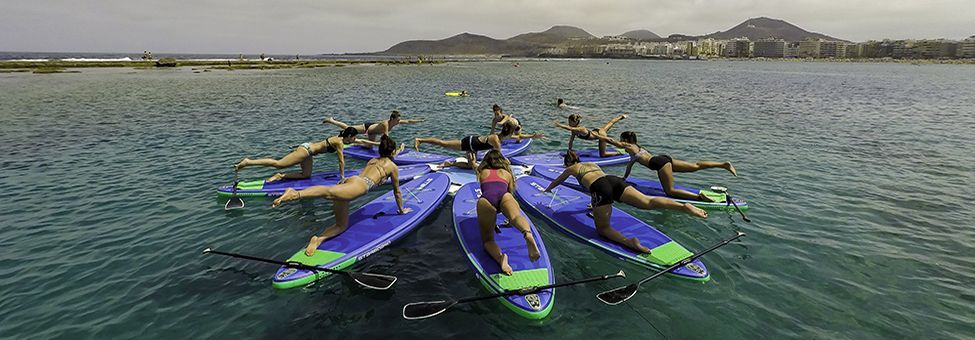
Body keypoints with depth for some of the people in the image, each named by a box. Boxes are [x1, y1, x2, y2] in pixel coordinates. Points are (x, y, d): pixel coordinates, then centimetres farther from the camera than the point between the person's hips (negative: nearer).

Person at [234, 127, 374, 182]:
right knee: (278, 163, -11)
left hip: (307, 148, 10)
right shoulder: (340, 142, -17)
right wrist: (342, 177, -4)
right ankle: (248, 162, -8)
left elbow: (361, 141, 22)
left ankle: (280, 176, 7)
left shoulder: (342, 138, 10)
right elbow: (341, 161, -13)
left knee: (306, 175, 12)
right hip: (306, 150, -10)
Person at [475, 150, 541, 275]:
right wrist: (510, 218, 64)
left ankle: (500, 257, -34)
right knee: (517, 217, -30)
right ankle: (528, 234, -67)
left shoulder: (482, 173, 39)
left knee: (487, 240, 1)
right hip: (504, 196, 0)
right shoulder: (507, 173, 38)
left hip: (485, 200, 0)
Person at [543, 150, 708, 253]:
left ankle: (629, 242, -27)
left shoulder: (571, 169, 28)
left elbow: (556, 182, 47)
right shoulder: (592, 164, 41)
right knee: (648, 202, -11)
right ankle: (684, 206, -36)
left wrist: (547, 190, 67)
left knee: (602, 229, 3)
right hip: (614, 179, 5)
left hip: (600, 188, -5)